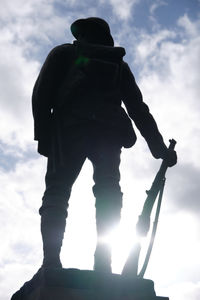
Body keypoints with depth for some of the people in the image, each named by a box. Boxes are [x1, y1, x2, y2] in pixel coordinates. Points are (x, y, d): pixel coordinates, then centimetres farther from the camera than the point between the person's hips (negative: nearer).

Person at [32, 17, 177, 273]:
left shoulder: (64, 53, 25)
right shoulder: (119, 64, 32)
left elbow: (41, 94, 8)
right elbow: (139, 109, 22)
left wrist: (42, 134, 6)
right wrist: (161, 148, 18)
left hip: (70, 125, -2)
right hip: (110, 129, 2)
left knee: (57, 192, -5)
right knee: (108, 195, -1)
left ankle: (51, 262, -22)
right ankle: (103, 265, -16)